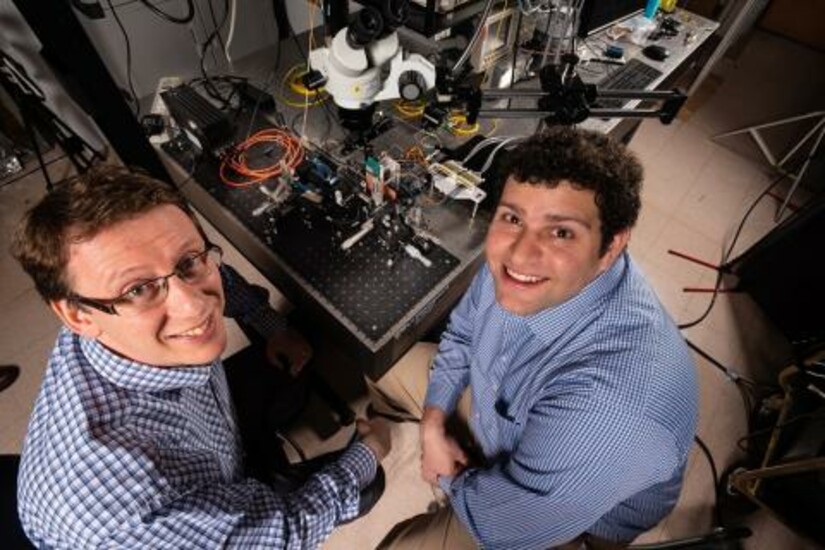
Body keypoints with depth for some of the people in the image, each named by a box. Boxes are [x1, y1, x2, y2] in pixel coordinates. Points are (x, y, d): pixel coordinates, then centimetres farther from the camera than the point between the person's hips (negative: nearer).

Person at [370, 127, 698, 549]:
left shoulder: (608, 405, -45)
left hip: (571, 512, -4)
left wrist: (450, 478, -9)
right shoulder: (515, 264, -24)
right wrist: (433, 422, -11)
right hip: (495, 408, 5)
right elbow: (462, 332, -4)